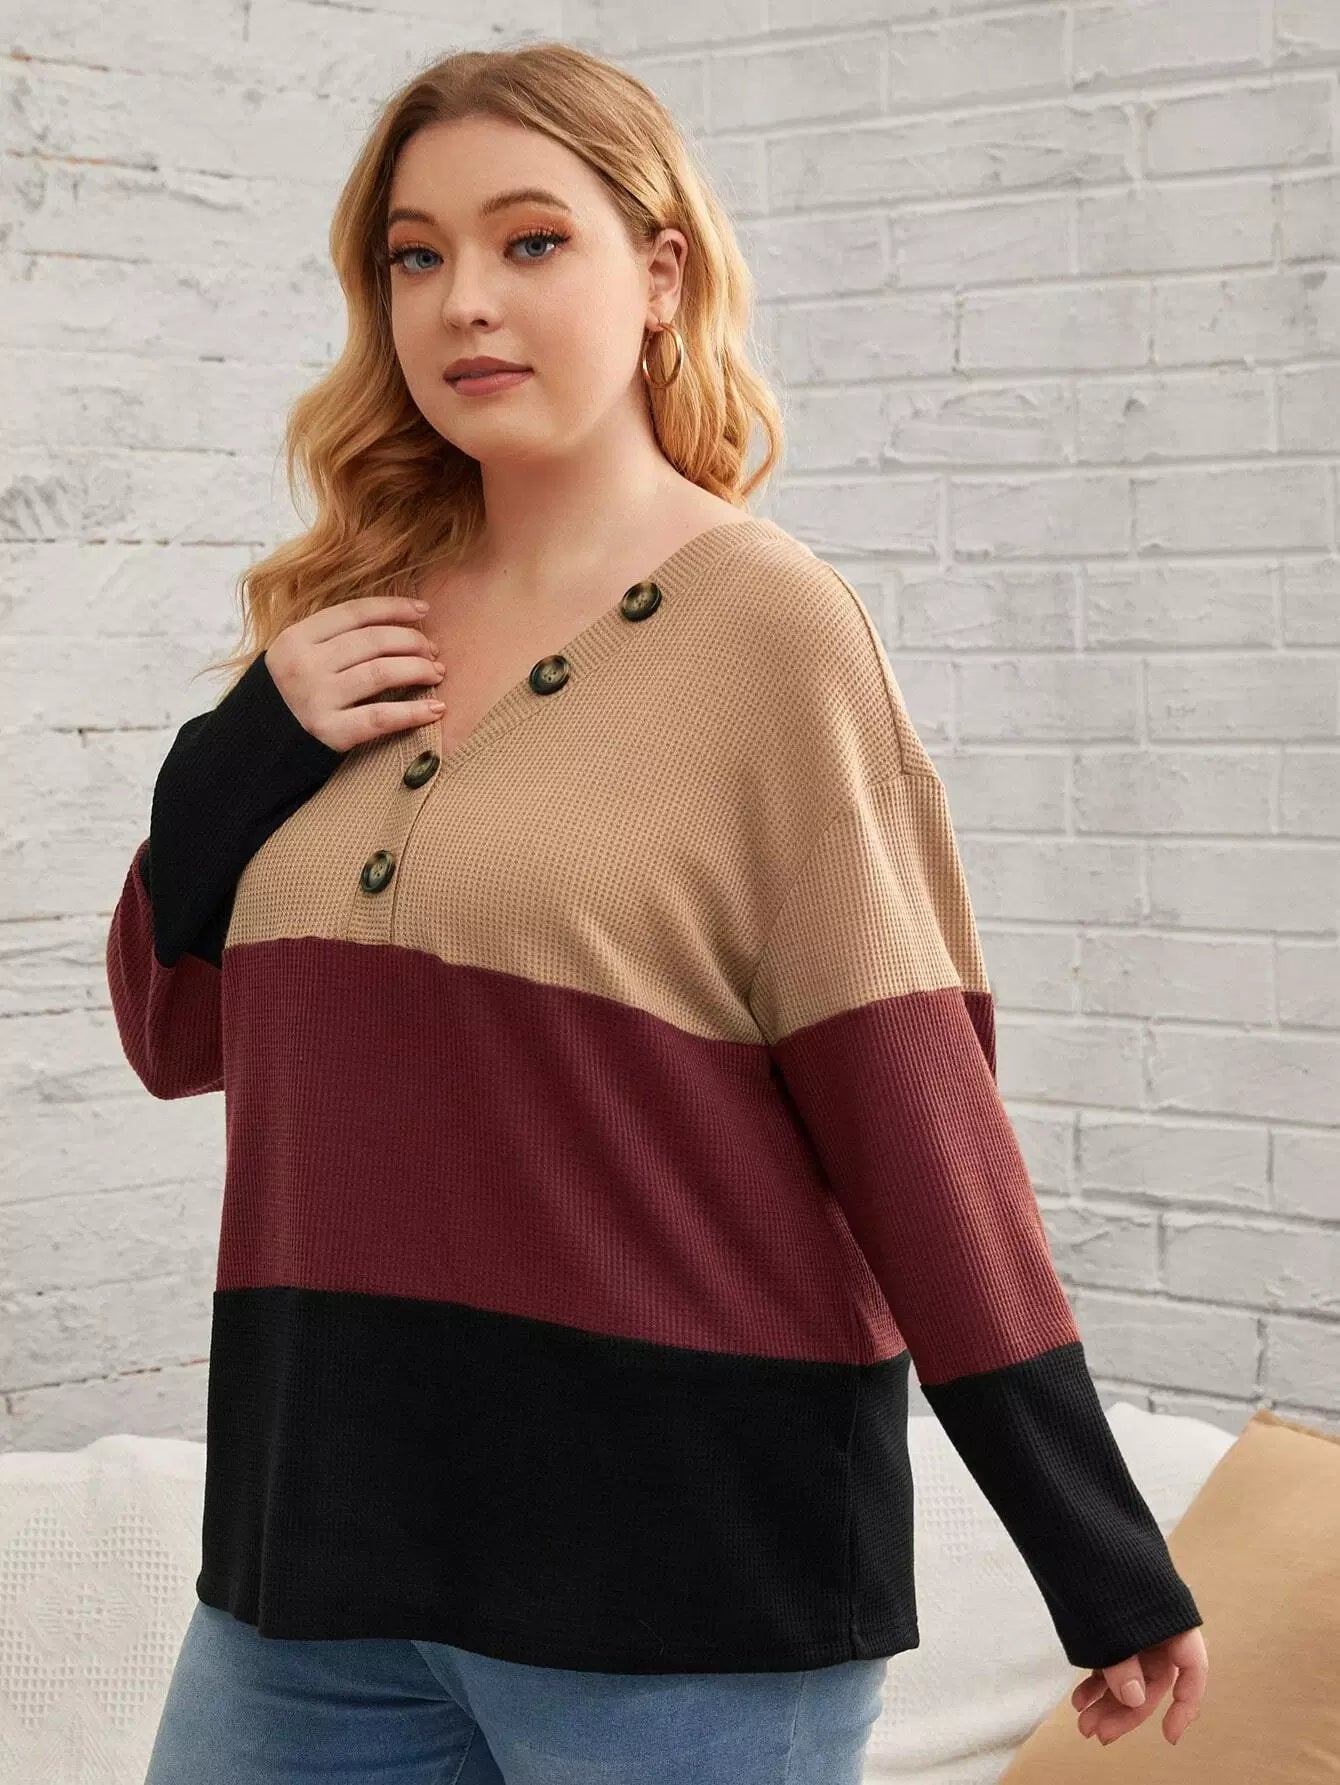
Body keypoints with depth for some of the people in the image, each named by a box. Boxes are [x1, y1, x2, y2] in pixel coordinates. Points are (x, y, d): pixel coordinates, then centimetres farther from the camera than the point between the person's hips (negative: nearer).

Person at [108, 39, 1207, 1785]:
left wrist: (1103, 1558, -9)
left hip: (681, 1567, -5)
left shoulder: (766, 626, -8)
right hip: (328, 1516, 5)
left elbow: (908, 1105, -9)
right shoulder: (358, 625, 8)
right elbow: (176, 1032, 12)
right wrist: (240, 755, -6)